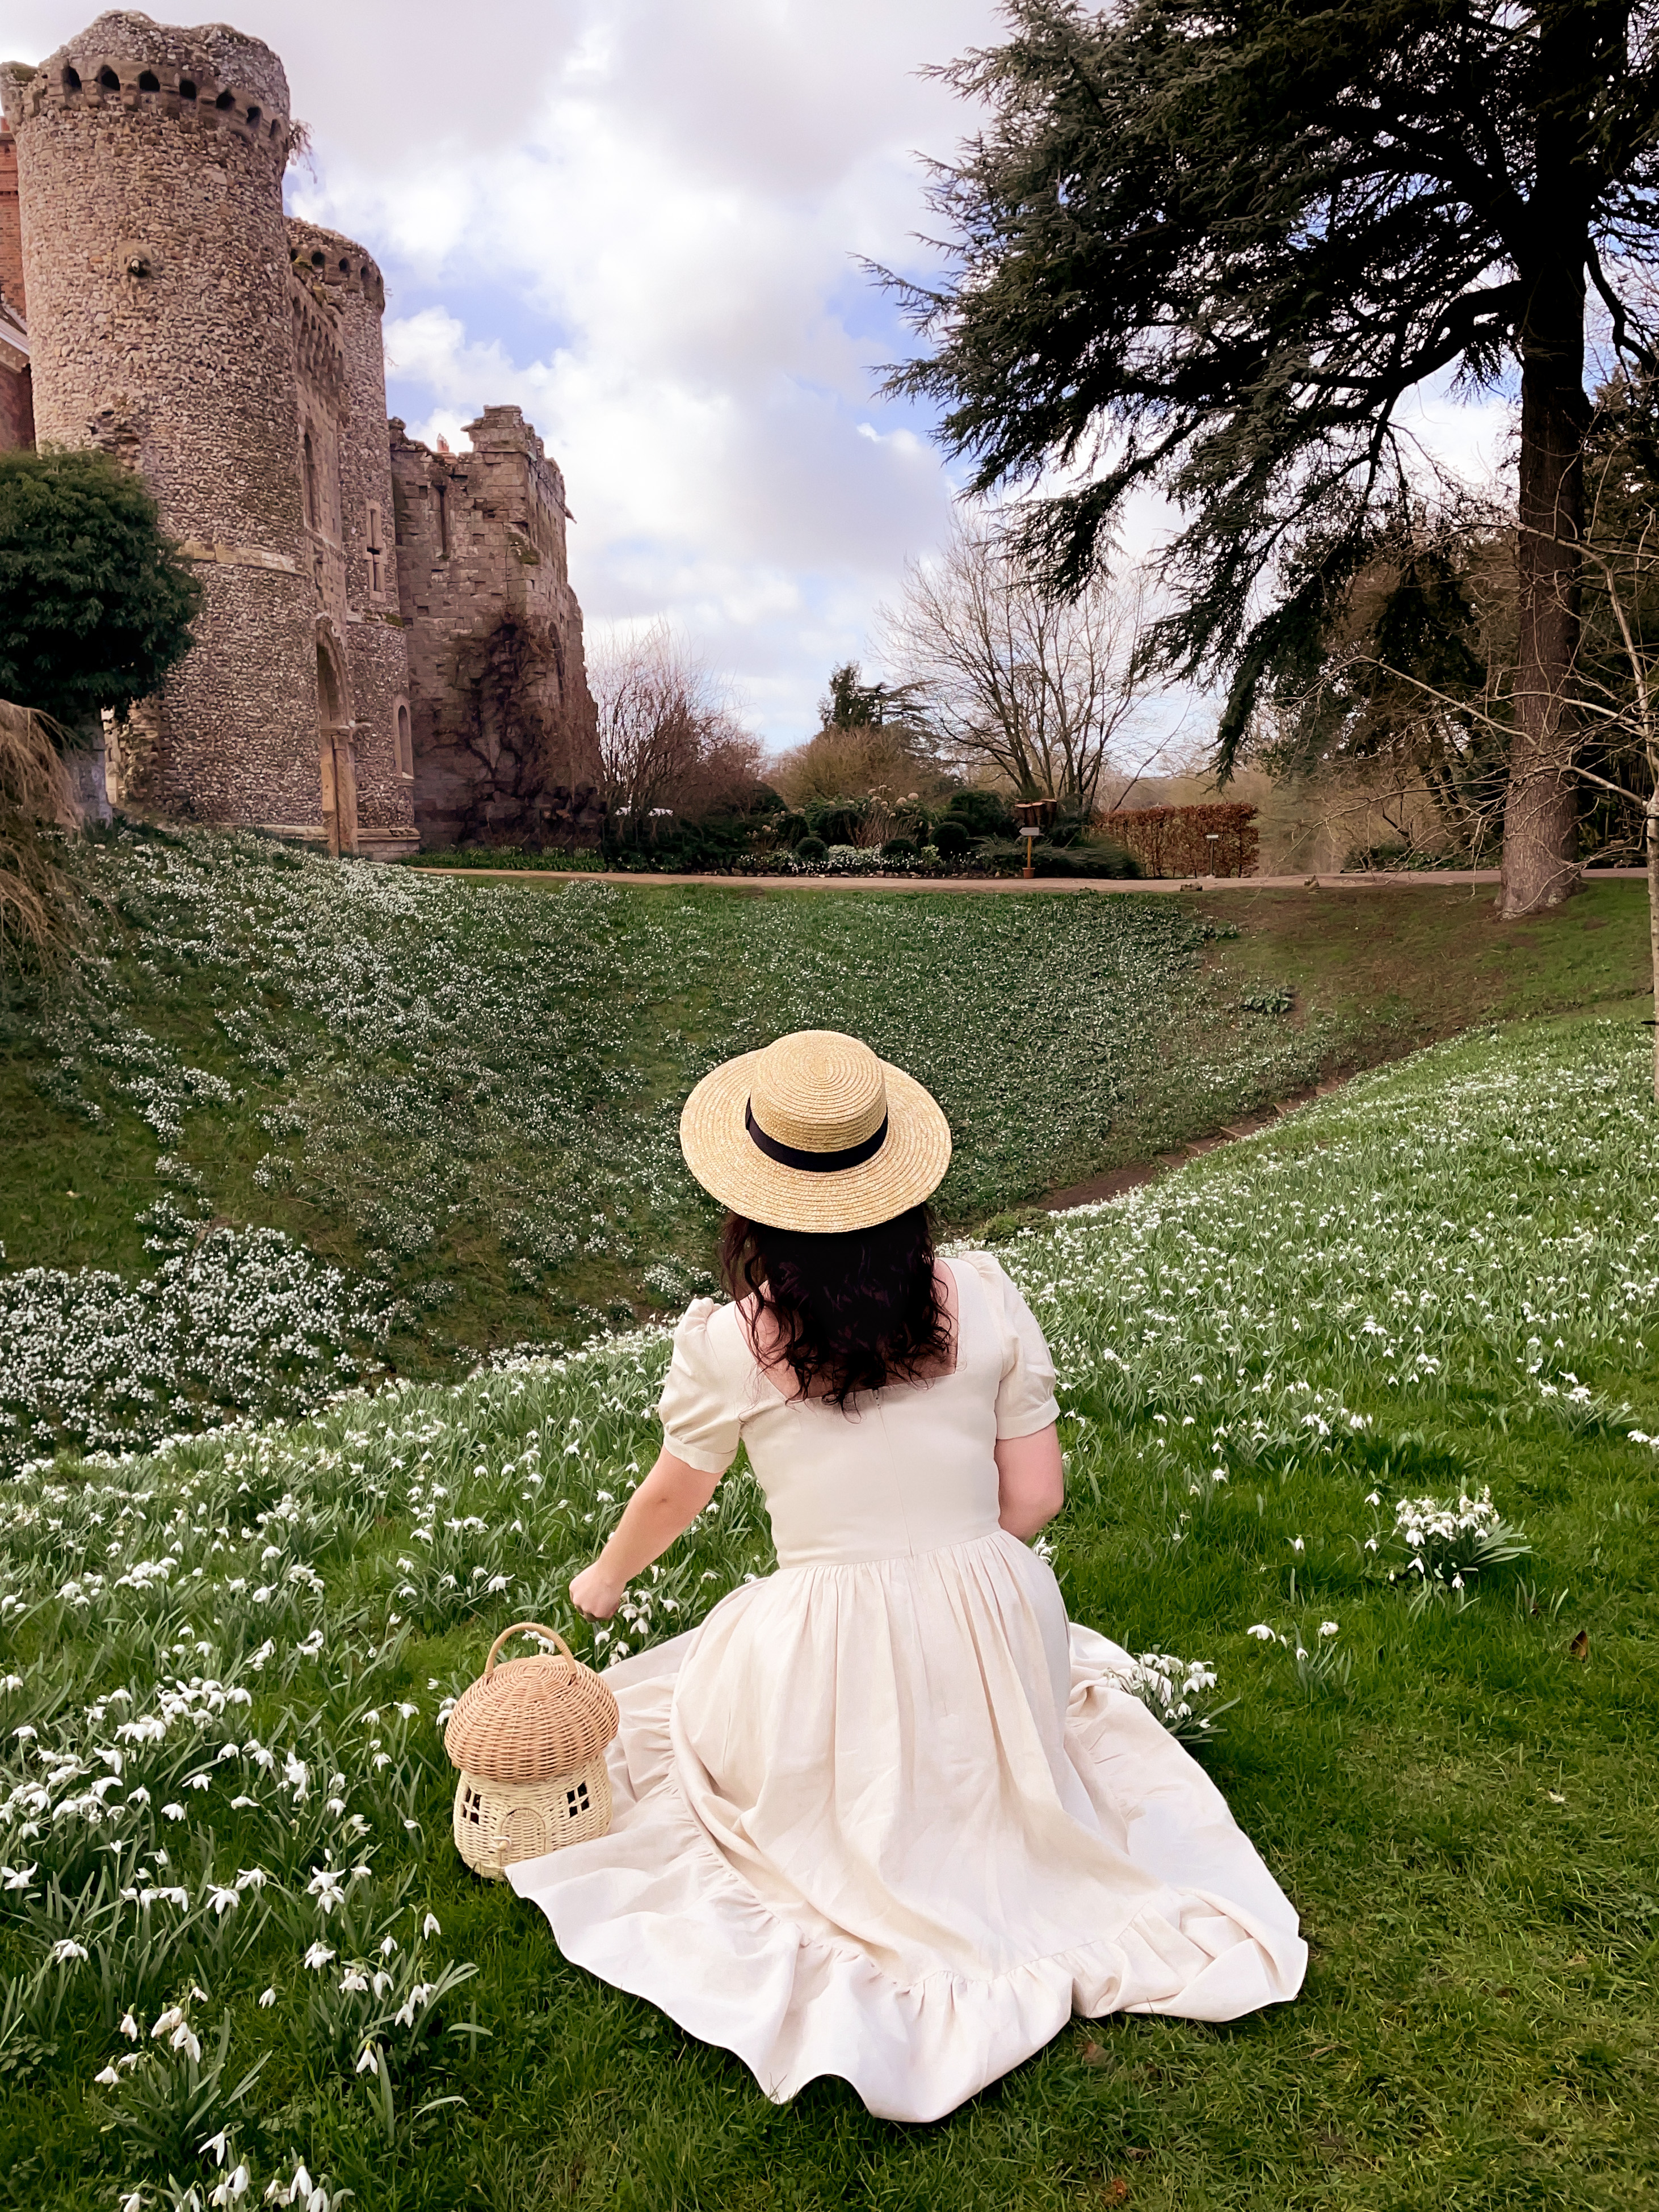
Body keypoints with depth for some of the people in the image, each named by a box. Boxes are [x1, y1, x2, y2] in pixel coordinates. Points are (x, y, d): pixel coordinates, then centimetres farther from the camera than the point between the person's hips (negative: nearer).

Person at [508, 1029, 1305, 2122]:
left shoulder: (730, 1345, -13)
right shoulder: (985, 1302, -10)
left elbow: (672, 1498, 5)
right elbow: (1035, 1496, -3)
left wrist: (607, 1577, 27)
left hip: (824, 1652, -3)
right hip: (992, 1622, 3)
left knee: (658, 1715, 28)